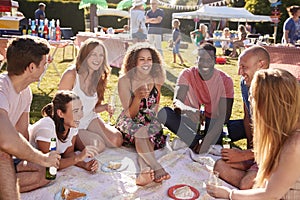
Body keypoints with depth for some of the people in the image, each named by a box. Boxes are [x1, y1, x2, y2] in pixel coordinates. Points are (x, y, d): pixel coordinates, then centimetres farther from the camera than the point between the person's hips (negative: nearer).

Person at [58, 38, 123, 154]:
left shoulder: (99, 78, 2)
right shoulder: (71, 75, -17)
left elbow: (93, 108, 9)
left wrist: (105, 107, -12)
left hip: (90, 119, 6)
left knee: (117, 140, -13)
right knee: (98, 145, -25)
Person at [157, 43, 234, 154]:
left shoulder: (225, 80, -9)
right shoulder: (187, 74, -8)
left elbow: (223, 117, -14)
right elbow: (176, 101, -24)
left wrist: (207, 142, -28)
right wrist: (187, 109, -50)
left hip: (213, 125, -2)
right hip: (191, 120, 2)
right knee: (164, 113, -28)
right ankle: (196, 144, -28)